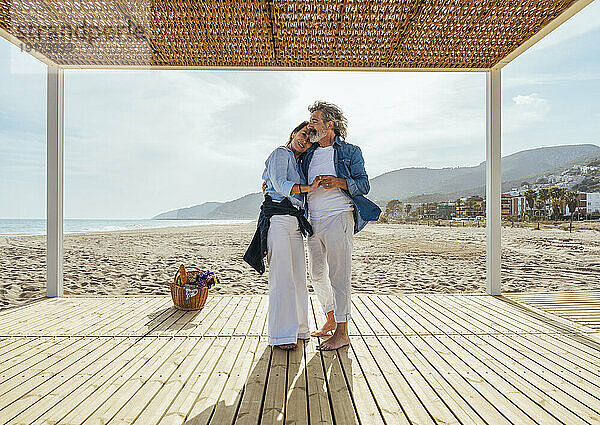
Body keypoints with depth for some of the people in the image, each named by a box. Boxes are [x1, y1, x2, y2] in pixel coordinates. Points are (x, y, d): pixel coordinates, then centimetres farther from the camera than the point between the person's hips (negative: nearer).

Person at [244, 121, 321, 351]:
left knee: (299, 277, 6)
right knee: (282, 278, -8)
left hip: (296, 221, 8)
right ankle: (281, 334, -1)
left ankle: (298, 329, 17)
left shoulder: (298, 163, 26)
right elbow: (280, 185, -12)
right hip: (278, 218, -8)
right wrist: (309, 188, -17)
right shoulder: (281, 154, 3)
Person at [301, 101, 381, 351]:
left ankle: (342, 332, 3)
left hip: (338, 218, -6)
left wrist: (338, 182, -18)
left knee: (338, 275, -6)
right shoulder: (308, 154, 19)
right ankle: (330, 320, 29)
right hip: (313, 221, 6)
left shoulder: (350, 152, 4)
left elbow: (364, 184, -2)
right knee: (317, 275, 12)